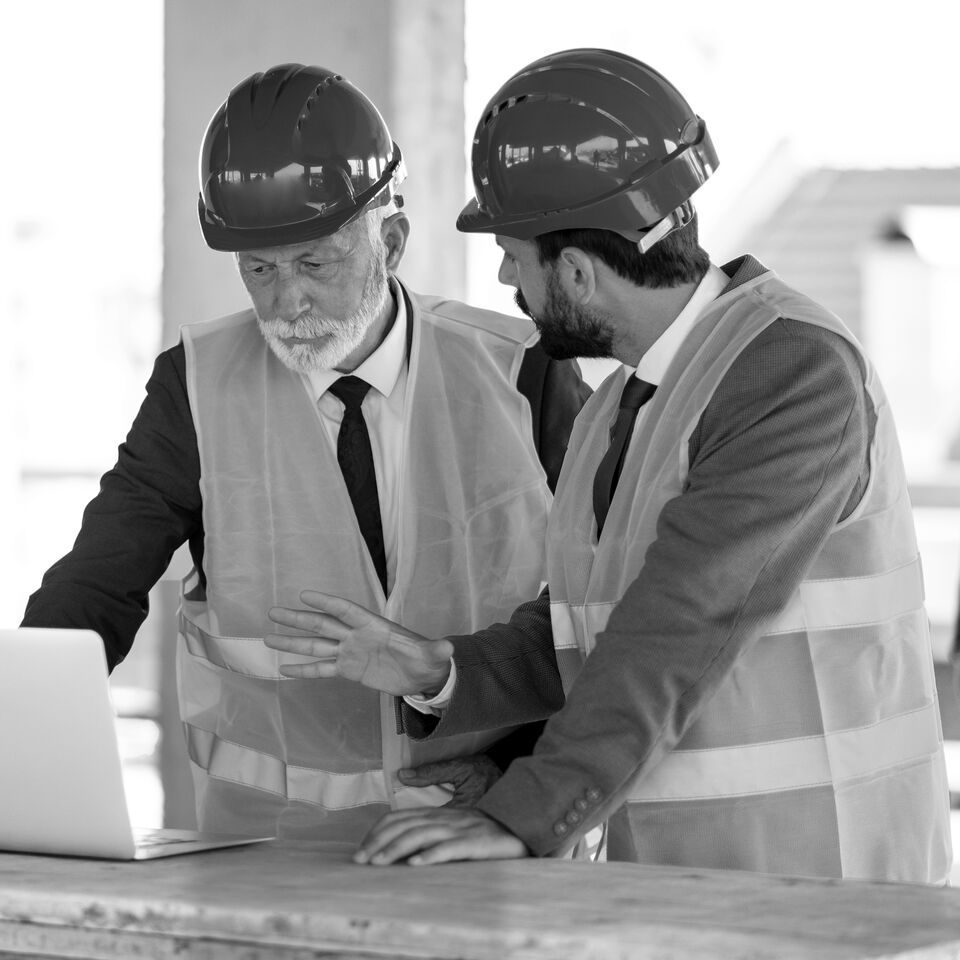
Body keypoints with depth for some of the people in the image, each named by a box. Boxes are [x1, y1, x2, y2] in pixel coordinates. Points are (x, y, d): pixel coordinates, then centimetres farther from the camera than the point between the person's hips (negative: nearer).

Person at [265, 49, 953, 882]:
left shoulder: (799, 372, -17)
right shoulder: (628, 405, 12)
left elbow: (682, 625, -26)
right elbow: (578, 643, 15)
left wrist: (521, 820, -31)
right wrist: (436, 671, -3)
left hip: (824, 879, -8)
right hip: (683, 876, 8)